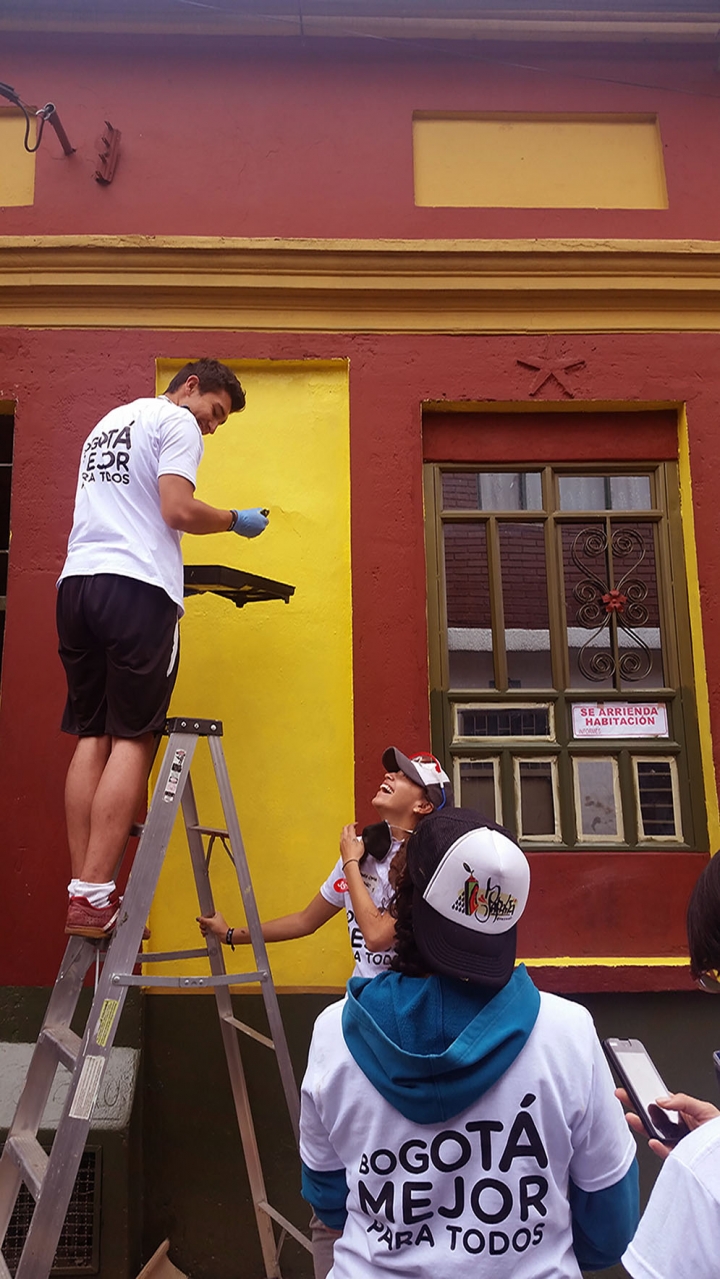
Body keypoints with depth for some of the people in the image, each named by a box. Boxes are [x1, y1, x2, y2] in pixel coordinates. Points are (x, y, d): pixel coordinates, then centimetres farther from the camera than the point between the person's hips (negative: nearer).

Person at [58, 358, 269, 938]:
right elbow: (177, 510, -10)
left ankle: (81, 890, 2)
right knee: (132, 741, -7)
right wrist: (236, 520, 5)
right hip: (136, 587, -8)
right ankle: (94, 897, -12)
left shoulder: (109, 423, 29)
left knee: (92, 737, 6)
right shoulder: (177, 422, 2)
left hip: (77, 582, 8)